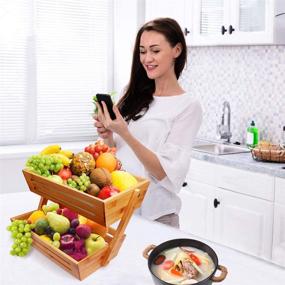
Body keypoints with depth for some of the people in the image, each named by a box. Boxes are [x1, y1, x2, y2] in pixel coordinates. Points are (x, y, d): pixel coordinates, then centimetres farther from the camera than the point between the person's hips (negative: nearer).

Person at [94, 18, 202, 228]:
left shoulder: (188, 106, -11)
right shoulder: (136, 96, 4)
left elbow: (167, 174, -18)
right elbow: (118, 151, 10)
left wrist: (124, 133, -27)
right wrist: (108, 136, -11)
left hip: (154, 215, -5)